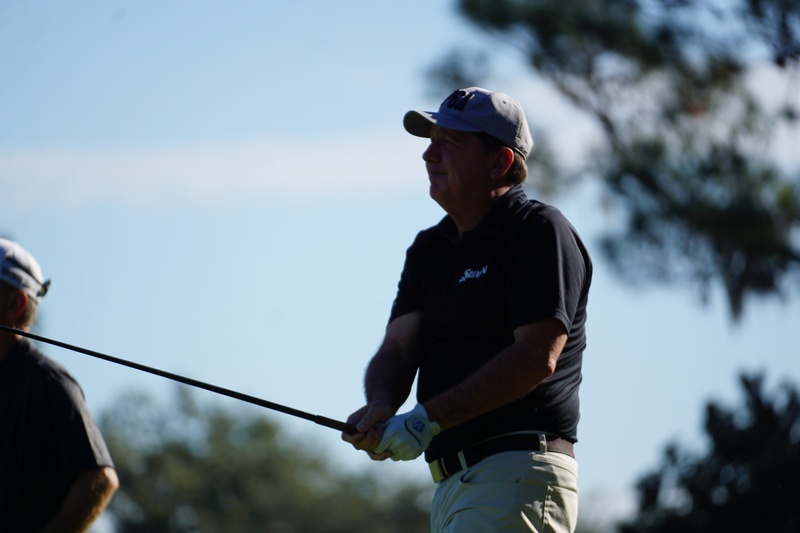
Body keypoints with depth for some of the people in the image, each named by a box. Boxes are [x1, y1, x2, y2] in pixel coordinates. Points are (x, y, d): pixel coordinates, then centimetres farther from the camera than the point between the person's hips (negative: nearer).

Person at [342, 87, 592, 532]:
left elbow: (537, 358, -17)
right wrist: (380, 409, -16)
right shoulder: (430, 248, 19)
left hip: (517, 478, -9)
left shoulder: (540, 232, -7)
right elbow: (397, 349, 8)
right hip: (453, 481, 9)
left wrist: (429, 418, -19)